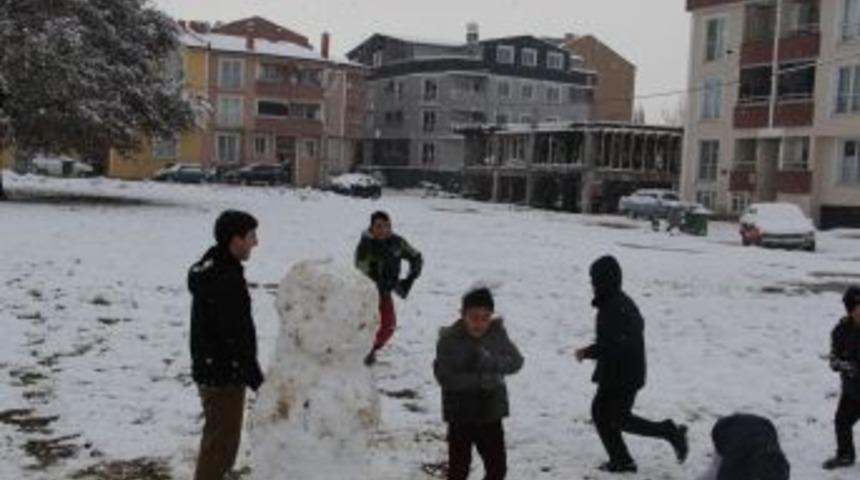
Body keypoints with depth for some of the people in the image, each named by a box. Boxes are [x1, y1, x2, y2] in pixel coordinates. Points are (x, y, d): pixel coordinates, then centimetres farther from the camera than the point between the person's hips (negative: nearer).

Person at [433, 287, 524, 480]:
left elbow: (516, 361, -7)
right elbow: (444, 377, -19)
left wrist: (490, 362, -25)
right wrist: (480, 379, -23)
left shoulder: (498, 334, -3)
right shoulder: (449, 339, -14)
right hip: (460, 415, -3)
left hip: (491, 413, 3)